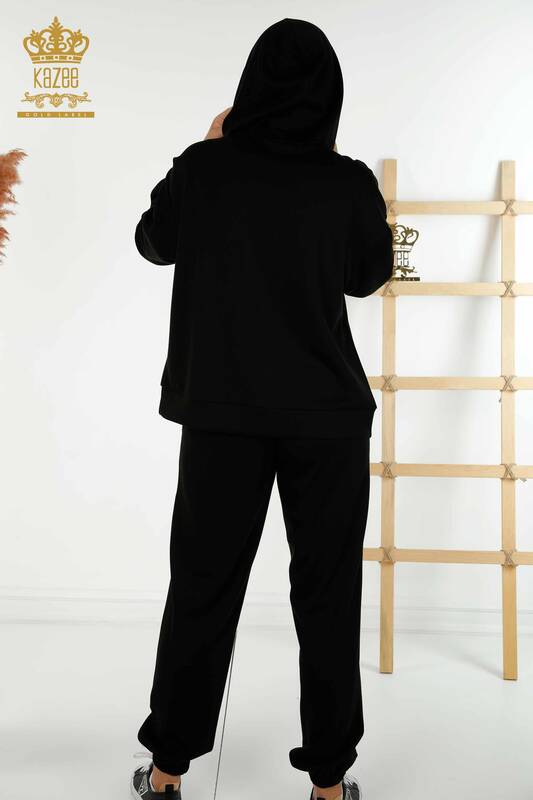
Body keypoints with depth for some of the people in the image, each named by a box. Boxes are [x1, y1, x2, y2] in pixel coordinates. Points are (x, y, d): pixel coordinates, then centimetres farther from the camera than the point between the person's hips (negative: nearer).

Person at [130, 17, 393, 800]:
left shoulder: (203, 168, -3)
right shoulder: (352, 183, -4)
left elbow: (154, 243, 14)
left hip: (222, 413, 1)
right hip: (328, 415, 0)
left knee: (202, 589, 13)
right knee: (327, 595, 11)